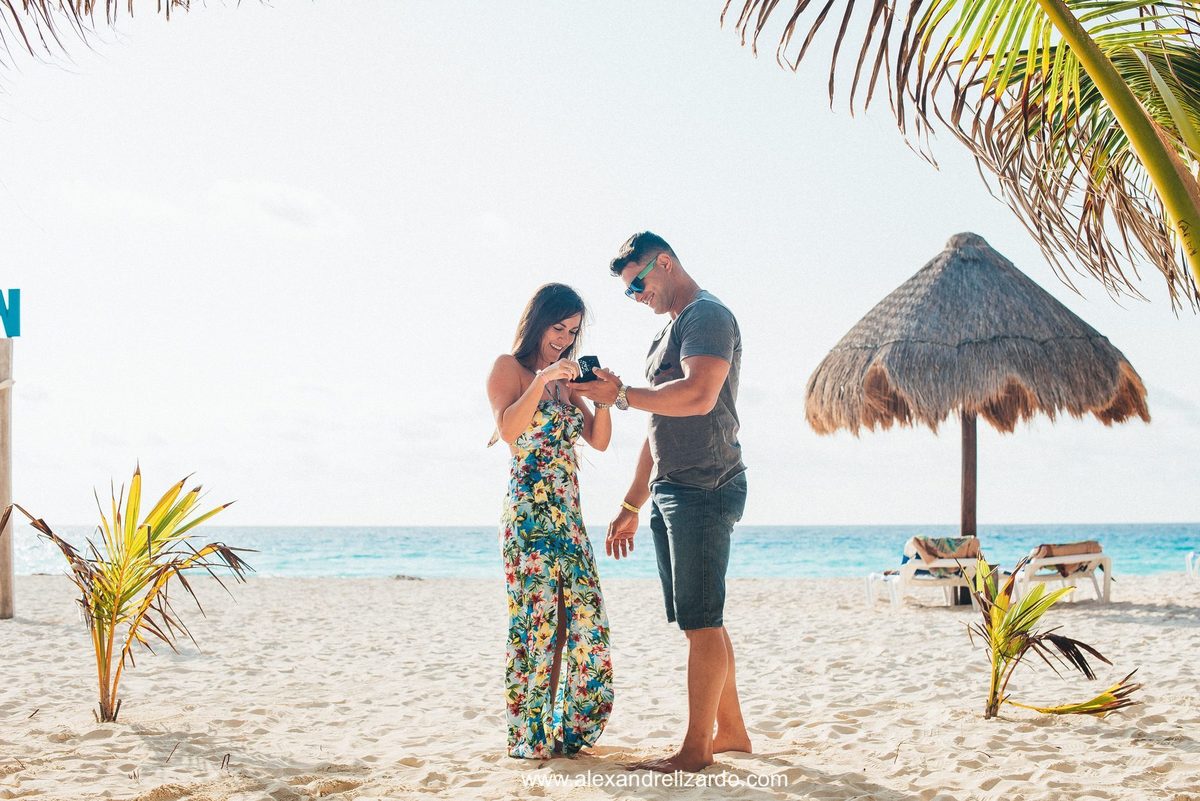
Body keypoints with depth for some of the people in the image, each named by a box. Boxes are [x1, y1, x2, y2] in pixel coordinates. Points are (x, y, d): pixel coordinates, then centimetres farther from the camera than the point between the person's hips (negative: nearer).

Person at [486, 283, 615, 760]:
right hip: (529, 511, -7)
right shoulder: (509, 367, 1)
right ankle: (529, 737, -3)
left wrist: (603, 398, -2)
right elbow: (508, 429, -15)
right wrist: (542, 381, -22)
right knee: (537, 618, -9)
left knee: (584, 619, 3)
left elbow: (598, 440, 14)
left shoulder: (565, 379, 20)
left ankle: (564, 729, 12)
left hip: (568, 514, 7)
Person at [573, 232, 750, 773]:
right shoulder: (666, 332, 23)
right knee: (701, 621, 11)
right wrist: (631, 507, 23)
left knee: (701, 622, -8)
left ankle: (696, 748, -6)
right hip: (670, 491, 10)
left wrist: (623, 395, -15)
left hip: (704, 489, -10)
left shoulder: (707, 316, -7)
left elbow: (699, 395, -24)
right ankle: (730, 729, 19)